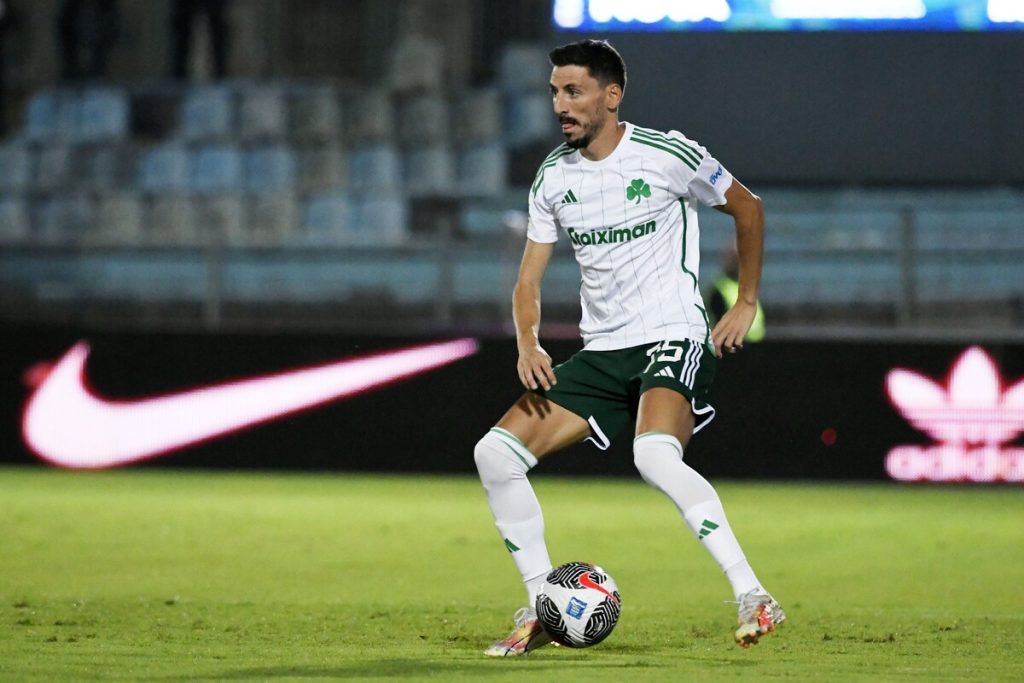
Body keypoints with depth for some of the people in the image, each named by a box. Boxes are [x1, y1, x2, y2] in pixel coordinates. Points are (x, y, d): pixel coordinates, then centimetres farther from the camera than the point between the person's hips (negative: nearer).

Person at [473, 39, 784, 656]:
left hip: (674, 339, -6)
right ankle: (542, 611, 4)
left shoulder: (667, 155, -9)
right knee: (496, 453, -7)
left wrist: (747, 305, 4)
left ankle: (754, 598, -29)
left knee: (655, 456, -35)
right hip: (601, 351, 6)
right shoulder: (553, 178, 6)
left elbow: (748, 208, 7)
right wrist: (528, 343, -12)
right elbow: (529, 282, 9)